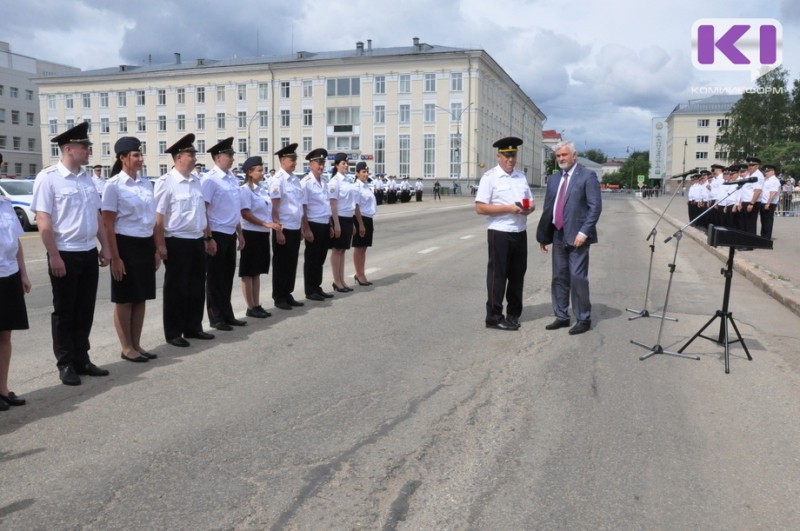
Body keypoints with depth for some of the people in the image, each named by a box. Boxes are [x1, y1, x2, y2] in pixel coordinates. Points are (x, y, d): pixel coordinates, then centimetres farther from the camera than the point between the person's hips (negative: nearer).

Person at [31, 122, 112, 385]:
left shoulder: (86, 178, 9)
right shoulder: (48, 178, -11)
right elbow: (43, 221, -15)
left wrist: (104, 247, 12)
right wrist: (54, 256, -17)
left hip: (89, 253, 6)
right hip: (65, 255, -6)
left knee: (85, 310, 13)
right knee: (65, 312, 6)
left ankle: (81, 359, 26)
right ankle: (66, 364, 19)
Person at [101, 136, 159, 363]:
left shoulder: (146, 184, 9)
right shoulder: (114, 185, -9)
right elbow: (108, 225, -10)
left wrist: (156, 249, 12)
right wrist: (115, 257, -14)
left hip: (146, 245, 6)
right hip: (126, 245, -6)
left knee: (141, 298, 11)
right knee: (124, 300, 4)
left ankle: (136, 345, 22)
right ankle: (126, 348, 15)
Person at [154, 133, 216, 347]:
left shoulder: (196, 181, 10)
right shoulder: (166, 182, -12)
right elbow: (158, 217, -15)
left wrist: (208, 237, 18)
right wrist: (161, 245, -18)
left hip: (197, 241, 7)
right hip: (177, 242, -7)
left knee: (197, 287, 14)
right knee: (176, 289, 5)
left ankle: (193, 327, 28)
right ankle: (173, 333, 17)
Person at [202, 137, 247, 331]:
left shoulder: (233, 179, 10)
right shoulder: (209, 179, -12)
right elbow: (203, 210, -14)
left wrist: (240, 234, 16)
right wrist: (208, 237, -17)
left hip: (231, 234, 7)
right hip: (217, 234, -7)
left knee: (228, 275, 15)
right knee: (215, 277, 5)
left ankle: (227, 315, 28)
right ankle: (216, 318, 17)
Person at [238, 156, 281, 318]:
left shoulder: (263, 190, 12)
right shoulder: (245, 190, -10)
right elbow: (245, 214, -18)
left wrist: (274, 225, 3)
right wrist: (265, 224, -22)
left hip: (263, 235, 8)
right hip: (251, 234, -8)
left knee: (257, 272, 12)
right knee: (248, 273, 1)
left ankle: (257, 305, 19)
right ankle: (251, 307, 5)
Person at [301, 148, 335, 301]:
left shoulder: (323, 182, 11)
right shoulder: (306, 183, -12)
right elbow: (302, 208, -15)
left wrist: (329, 225, 16)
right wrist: (306, 229, -18)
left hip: (325, 225, 7)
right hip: (314, 225, -7)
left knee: (320, 258, 14)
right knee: (311, 259, 2)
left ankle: (317, 288, 25)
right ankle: (310, 291, 12)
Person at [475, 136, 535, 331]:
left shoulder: (521, 176, 14)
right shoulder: (490, 177, -7)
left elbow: (531, 202, 20)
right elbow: (480, 207, -13)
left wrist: (529, 208, -5)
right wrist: (509, 208, -19)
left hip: (520, 233, 6)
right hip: (500, 233, -6)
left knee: (517, 274, 13)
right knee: (497, 275, 0)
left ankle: (514, 314, 26)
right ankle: (494, 317, 10)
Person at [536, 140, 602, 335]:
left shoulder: (587, 176, -4)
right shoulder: (554, 180, 15)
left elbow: (595, 207, -11)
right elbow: (547, 208, 16)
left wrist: (584, 232, -19)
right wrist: (543, 235, 13)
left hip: (576, 236, -7)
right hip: (558, 235, 7)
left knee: (578, 278, -6)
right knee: (559, 278, 10)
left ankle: (583, 319, 5)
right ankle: (561, 317, 19)